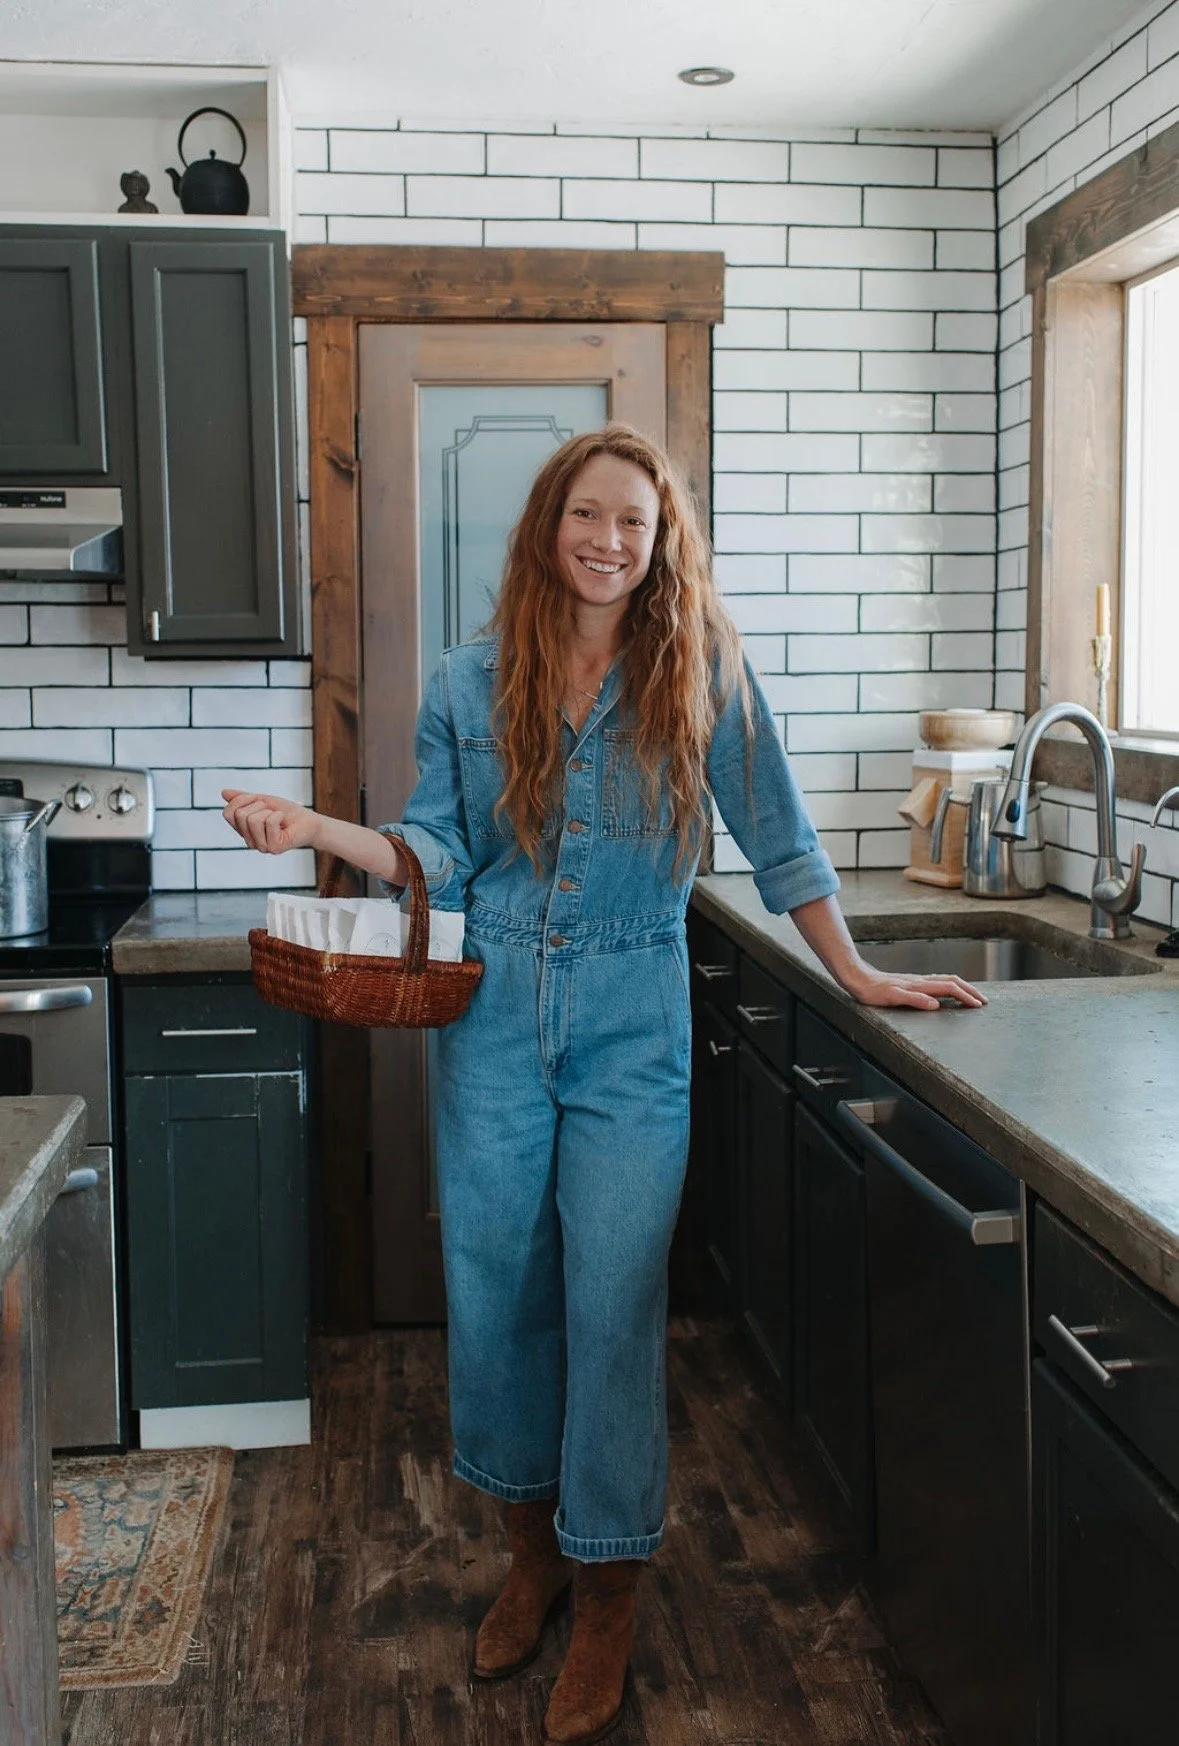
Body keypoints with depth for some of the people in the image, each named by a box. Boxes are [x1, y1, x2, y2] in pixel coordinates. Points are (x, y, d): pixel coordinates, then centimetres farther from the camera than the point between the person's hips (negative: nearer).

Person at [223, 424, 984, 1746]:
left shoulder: (702, 676, -1)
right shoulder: (472, 680, 4)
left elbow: (778, 841, 3)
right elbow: (440, 853, 5)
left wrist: (858, 977, 4)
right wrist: (316, 830, -10)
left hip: (632, 1024, -2)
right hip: (493, 1017, 2)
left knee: (614, 1300, 0)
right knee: (496, 1289, 10)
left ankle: (607, 1598, 19)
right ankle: (532, 1546, 33)